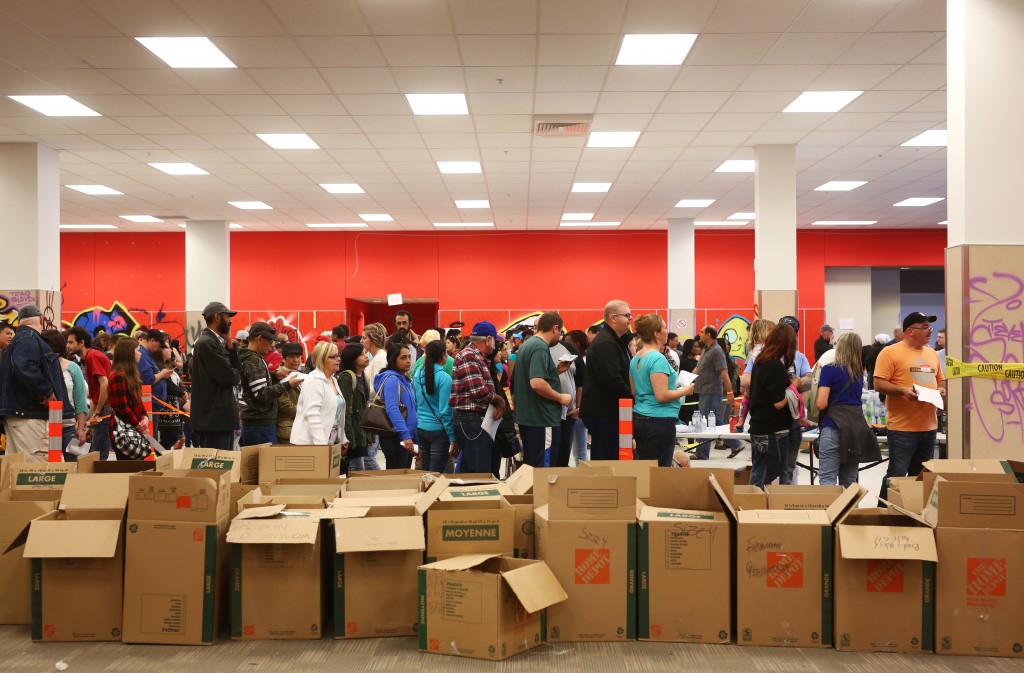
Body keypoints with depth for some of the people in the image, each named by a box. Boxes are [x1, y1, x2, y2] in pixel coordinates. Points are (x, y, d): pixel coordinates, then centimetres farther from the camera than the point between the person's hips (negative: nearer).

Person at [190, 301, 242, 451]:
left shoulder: (218, 342, 16)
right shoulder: (207, 343, -14)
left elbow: (238, 371, 10)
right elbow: (229, 377, -20)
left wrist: (230, 345, 2)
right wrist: (235, 374, 3)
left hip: (222, 417, 10)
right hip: (214, 418, -10)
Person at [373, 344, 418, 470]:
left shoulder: (405, 380, 15)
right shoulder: (391, 379, -13)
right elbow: (392, 410, -23)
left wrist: (414, 436, 15)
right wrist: (405, 435, -29)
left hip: (408, 437, 9)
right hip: (395, 438, -9)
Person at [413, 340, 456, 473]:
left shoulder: (418, 374, 4)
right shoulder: (444, 377, -14)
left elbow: (415, 404, 11)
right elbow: (445, 410, -15)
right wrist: (452, 437, -10)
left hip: (420, 428, 6)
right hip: (438, 430, -6)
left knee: (426, 471, 16)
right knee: (436, 474, -1)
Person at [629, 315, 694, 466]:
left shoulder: (636, 359, 10)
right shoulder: (658, 359, -16)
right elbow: (662, 396, -21)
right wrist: (684, 391, -5)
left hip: (638, 418, 9)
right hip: (658, 420, -8)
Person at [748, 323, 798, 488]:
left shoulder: (760, 361, 6)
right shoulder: (776, 366, -19)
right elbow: (779, 403, -20)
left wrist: (787, 382, 13)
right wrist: (794, 385, -6)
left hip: (758, 427, 8)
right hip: (773, 430, -8)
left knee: (758, 474, 14)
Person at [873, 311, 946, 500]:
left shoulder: (932, 353, 15)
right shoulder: (890, 353, -8)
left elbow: (940, 380, 25)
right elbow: (879, 384, -12)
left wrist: (941, 389, 3)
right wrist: (903, 390, -25)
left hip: (929, 426, 7)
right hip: (902, 427, -7)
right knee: (896, 476, -6)